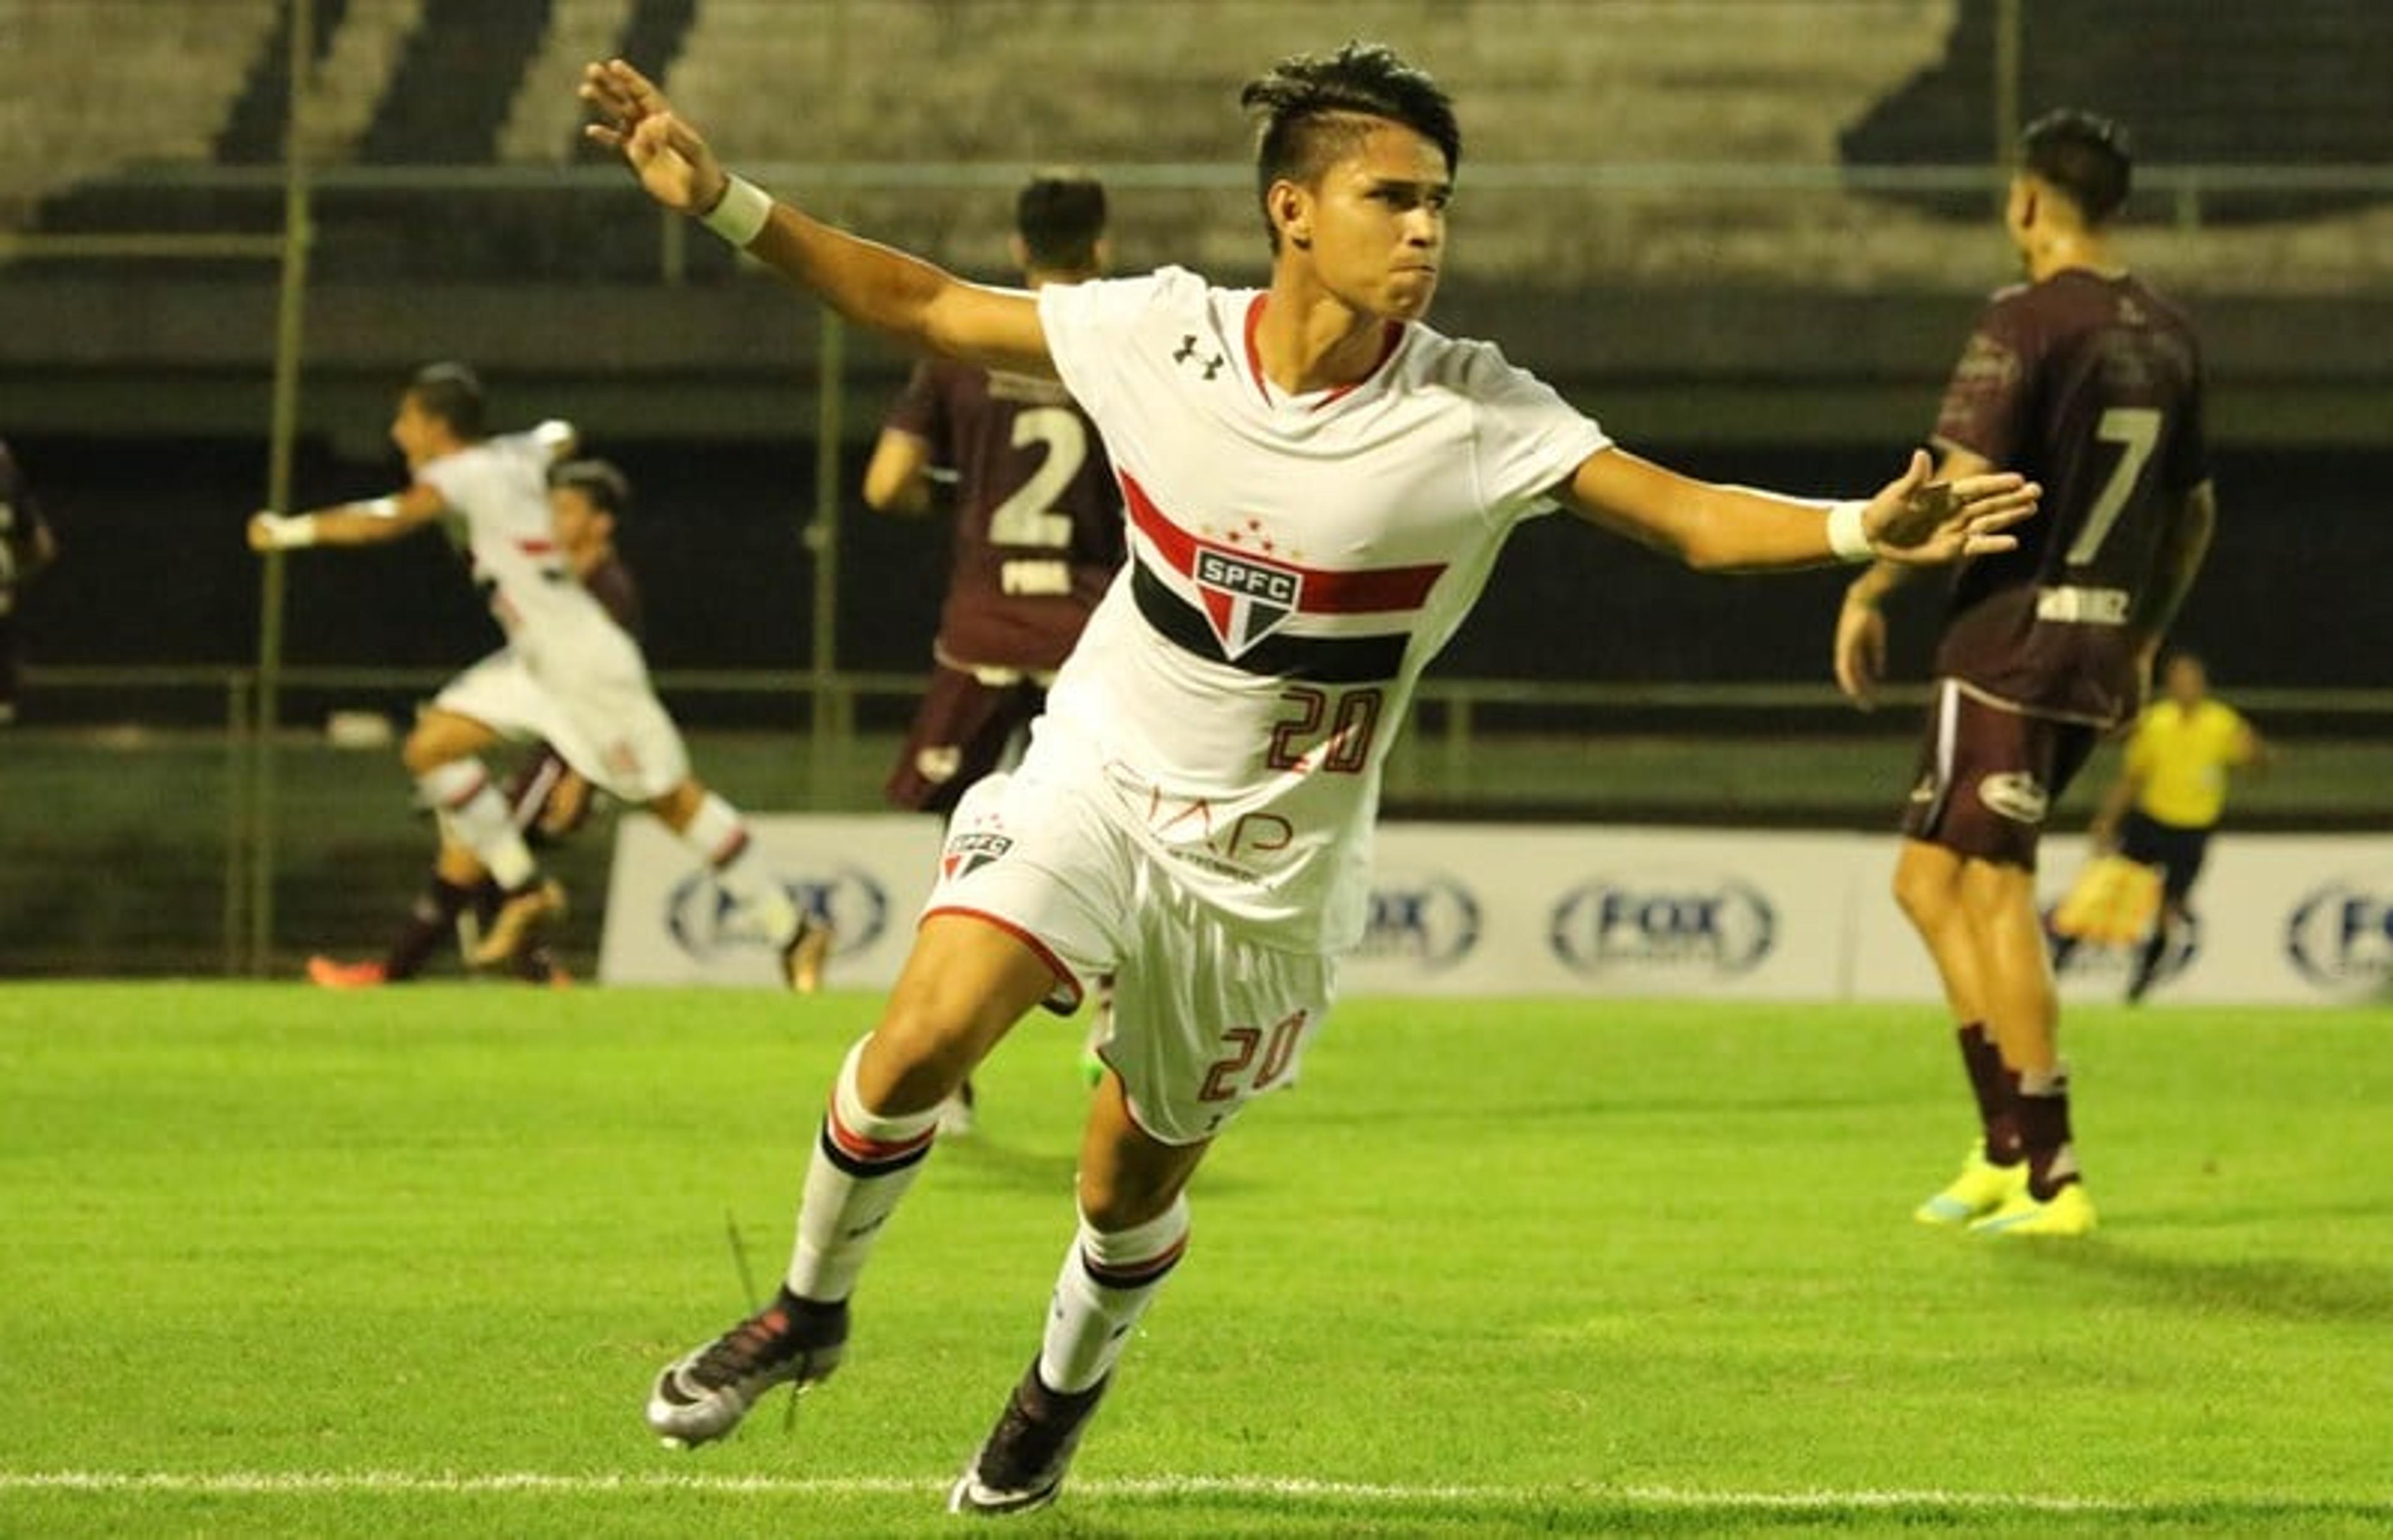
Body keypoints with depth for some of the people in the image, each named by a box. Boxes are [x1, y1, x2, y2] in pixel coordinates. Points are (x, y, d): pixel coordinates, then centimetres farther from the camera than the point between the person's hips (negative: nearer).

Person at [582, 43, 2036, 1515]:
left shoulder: (1477, 414, -16)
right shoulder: (1164, 332, -11)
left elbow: (1695, 517, -21)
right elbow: (927, 304, 0)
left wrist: (1863, 527, -39)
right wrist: (726, 202, -7)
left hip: (1273, 861, 0)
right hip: (1100, 772, 0)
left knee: (1133, 1188, 10)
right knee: (925, 1036, -22)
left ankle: (1062, 1393, 44)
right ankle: (809, 1312, 4)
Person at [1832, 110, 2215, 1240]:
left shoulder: (2026, 323, -13)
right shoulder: (2167, 339, 11)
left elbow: (1961, 487, -19)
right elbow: (2195, 510, 19)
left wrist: (1869, 588, -7)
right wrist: (2145, 639, 29)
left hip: (2009, 643, -8)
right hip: (2100, 656, 8)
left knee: (1995, 898, -3)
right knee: (1931, 883, 16)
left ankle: (2050, 1176, -4)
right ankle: (2006, 1148, 13)